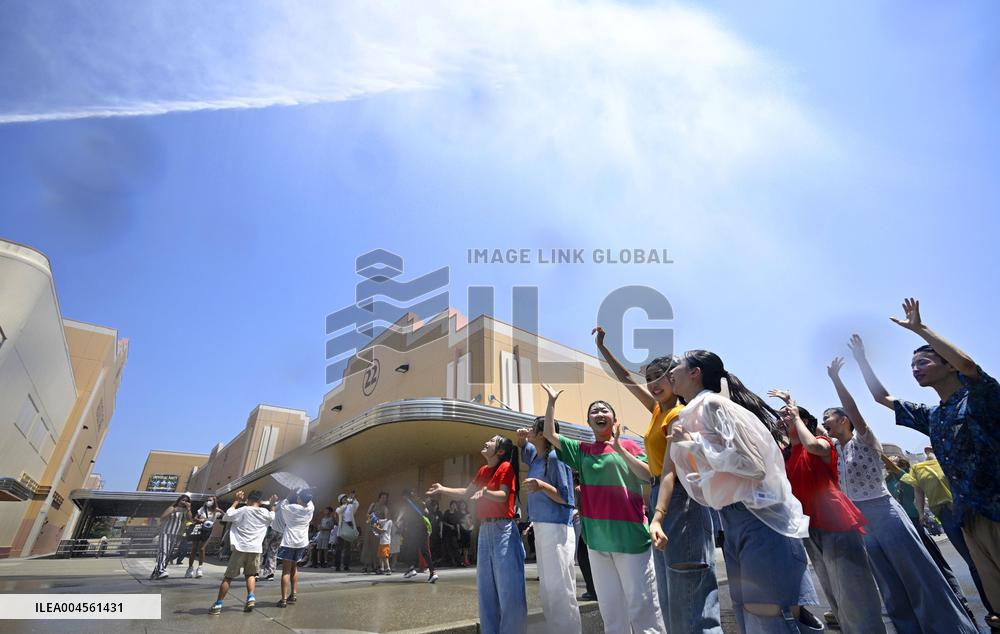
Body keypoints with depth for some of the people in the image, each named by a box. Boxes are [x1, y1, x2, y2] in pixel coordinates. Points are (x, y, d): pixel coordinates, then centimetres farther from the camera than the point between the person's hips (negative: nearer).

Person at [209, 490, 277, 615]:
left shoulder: (244, 510, -6)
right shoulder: (265, 513, 5)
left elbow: (228, 515, 1)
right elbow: (272, 517, 26)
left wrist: (237, 501, 7)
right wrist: (273, 504, 33)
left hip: (240, 548, -3)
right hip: (255, 549, 3)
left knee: (228, 577, 10)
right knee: (250, 574, 21)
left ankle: (218, 605, 12)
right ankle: (251, 598, 4)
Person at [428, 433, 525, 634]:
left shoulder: (506, 467, -8)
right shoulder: (483, 471, 15)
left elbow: (503, 496, -20)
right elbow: (467, 493, 23)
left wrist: (485, 492, -38)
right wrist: (443, 489, 22)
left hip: (503, 529, -8)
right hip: (485, 530, 8)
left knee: (508, 586, -4)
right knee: (486, 587, 13)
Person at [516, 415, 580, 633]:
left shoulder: (555, 457, -15)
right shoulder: (535, 455, 8)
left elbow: (566, 498, -15)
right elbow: (522, 447, 31)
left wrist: (542, 486, -30)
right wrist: (521, 437, 9)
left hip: (556, 528, -9)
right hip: (540, 527, 9)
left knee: (560, 589, -3)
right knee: (547, 590, 16)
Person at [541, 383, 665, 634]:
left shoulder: (628, 446, 1)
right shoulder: (582, 450, 8)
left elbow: (649, 475, -11)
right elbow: (550, 434, 7)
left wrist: (619, 449, -20)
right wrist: (551, 401, 3)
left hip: (630, 534, -3)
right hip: (596, 538, 4)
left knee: (641, 603, 3)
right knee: (609, 607, 14)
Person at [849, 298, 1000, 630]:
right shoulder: (930, 416, 14)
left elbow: (968, 364, -28)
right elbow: (882, 397, 24)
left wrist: (919, 328, -22)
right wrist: (862, 359, 23)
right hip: (969, 515, 7)